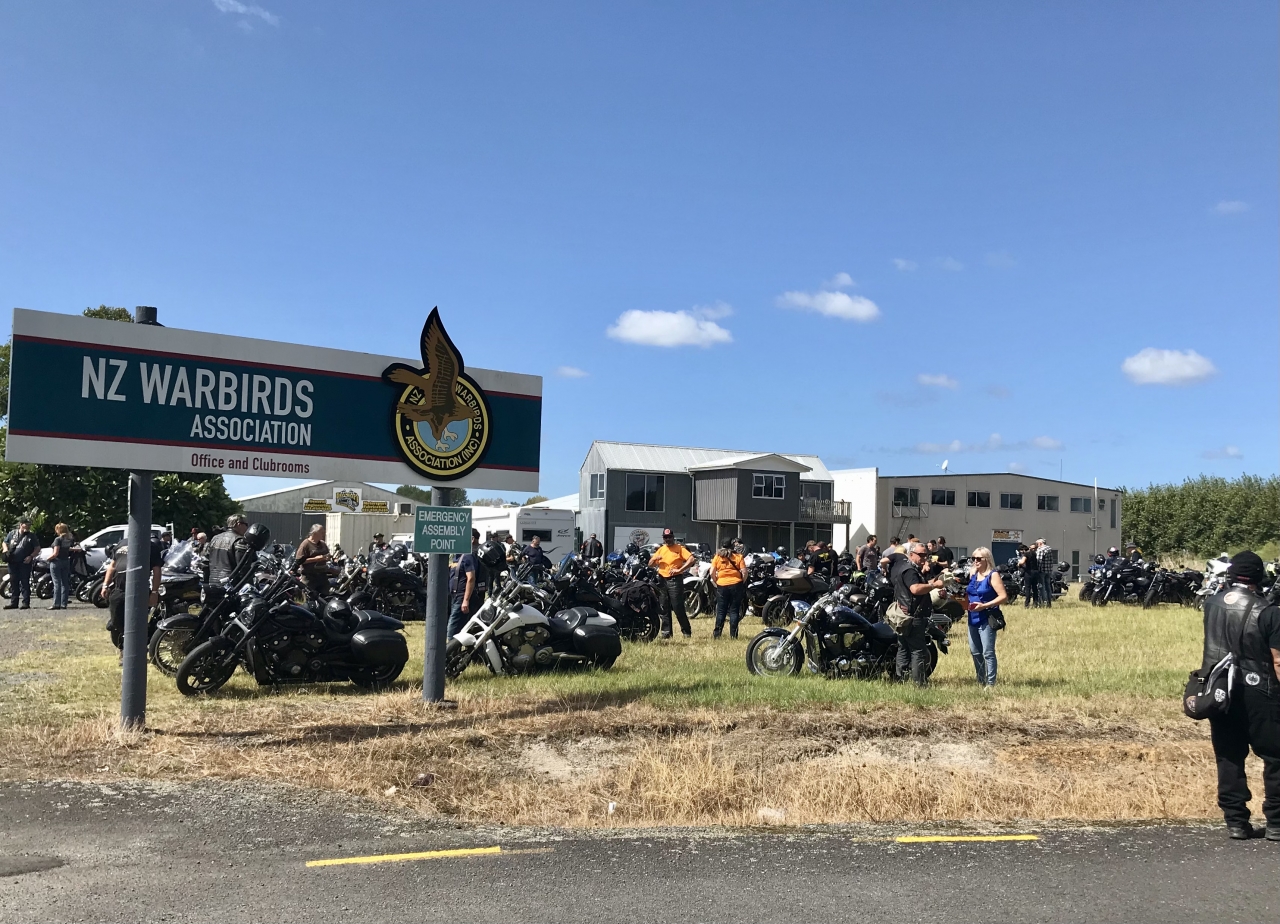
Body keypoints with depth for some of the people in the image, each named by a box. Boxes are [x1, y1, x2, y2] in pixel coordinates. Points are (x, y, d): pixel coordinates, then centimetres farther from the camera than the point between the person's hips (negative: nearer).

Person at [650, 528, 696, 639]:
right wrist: (655, 558, -6)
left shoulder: (679, 548, -3)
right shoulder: (661, 549, 15)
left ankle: (686, 631, -1)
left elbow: (692, 560, -16)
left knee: (678, 608, -8)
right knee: (664, 609, 7)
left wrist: (679, 570, -21)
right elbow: (650, 564, 17)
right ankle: (666, 632, 13)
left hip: (675, 580, -6)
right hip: (662, 580, 6)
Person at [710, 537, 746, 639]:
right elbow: (744, 572, -5)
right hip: (736, 585, -1)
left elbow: (712, 573, -4)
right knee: (734, 610, 5)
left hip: (722, 585, 1)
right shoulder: (738, 557, 2)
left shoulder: (717, 557, 3)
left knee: (721, 611, 8)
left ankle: (716, 633, 7)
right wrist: (743, 582, 10)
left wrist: (716, 582, 11)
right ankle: (733, 634, 4)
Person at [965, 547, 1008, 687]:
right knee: (975, 652, 13)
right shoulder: (973, 575, 11)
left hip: (987, 619, -8)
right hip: (973, 619, 8)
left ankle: (991, 683, -1)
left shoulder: (993, 575, -9)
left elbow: (1004, 596, -15)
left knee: (988, 653, -7)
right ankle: (981, 682, 25)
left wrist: (984, 605, -21)